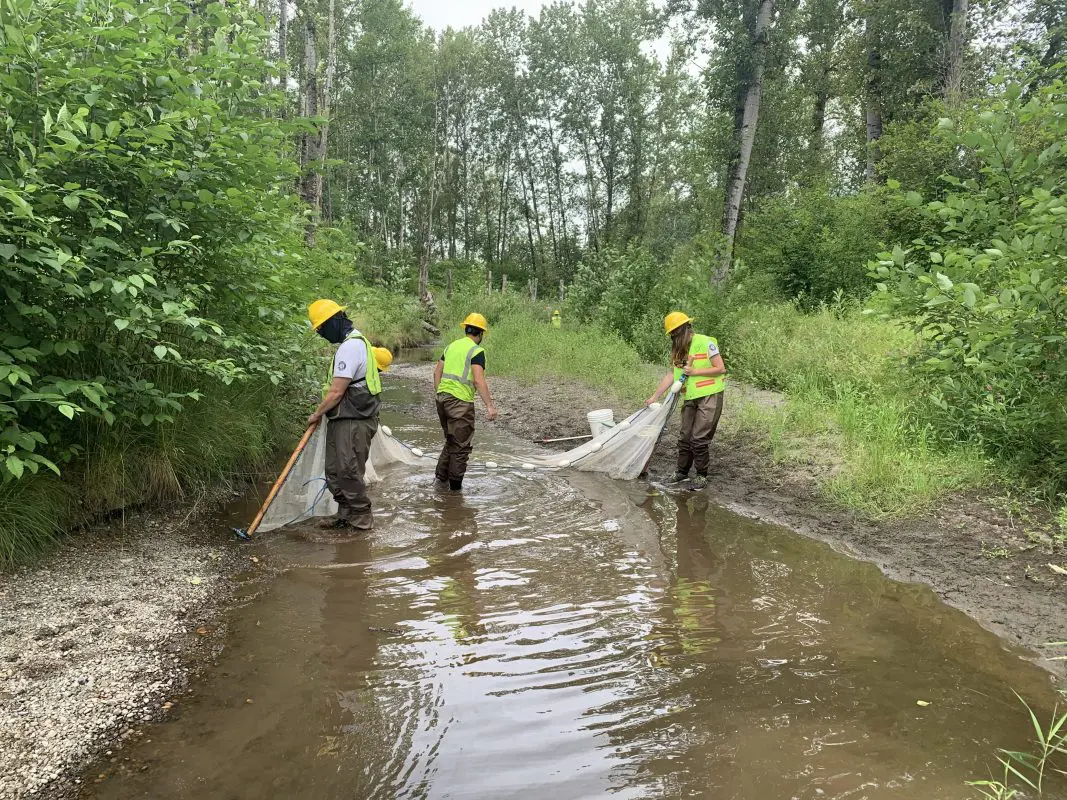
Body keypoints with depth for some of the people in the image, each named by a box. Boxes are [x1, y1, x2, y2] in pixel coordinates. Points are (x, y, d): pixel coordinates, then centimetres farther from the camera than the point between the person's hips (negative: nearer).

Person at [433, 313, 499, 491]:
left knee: (450, 441, 22)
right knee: (461, 446, 4)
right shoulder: (477, 351, -8)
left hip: (443, 397, 7)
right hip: (461, 401, -7)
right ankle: (455, 487, 10)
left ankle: (441, 479, 23)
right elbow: (478, 380, -19)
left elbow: (437, 372, 14)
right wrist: (489, 405, -18)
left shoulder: (451, 346, 13)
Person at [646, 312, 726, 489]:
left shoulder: (705, 343, -14)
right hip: (690, 398, 7)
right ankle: (682, 472, 23)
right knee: (685, 437, 9)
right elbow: (671, 375, 9)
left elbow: (721, 368, -14)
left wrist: (695, 371, -19)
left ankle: (702, 475, 7)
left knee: (699, 438, -8)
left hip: (709, 395, -7)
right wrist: (654, 396, 6)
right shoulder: (679, 350, 8)